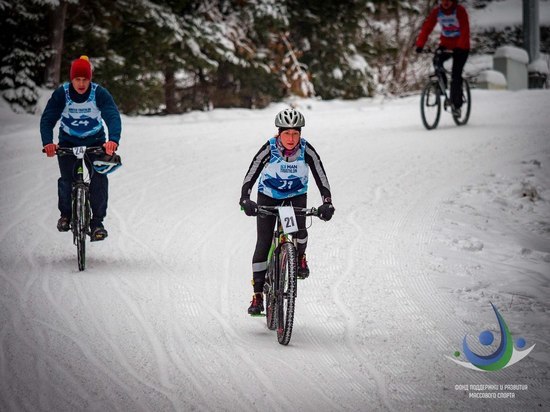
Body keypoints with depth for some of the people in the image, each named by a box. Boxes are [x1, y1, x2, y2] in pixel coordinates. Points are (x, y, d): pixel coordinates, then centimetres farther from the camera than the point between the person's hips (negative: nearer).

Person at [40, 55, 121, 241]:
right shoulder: (61, 94, -19)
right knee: (67, 178, -13)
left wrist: (113, 140, -50)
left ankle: (97, 222, -9)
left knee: (99, 177, -17)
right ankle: (65, 214, 13)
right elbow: (47, 119, -23)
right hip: (68, 141, 0)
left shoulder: (100, 93, -20)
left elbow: (113, 116, -31)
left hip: (95, 141, 0)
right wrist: (47, 142, -42)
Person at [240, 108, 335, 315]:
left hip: (296, 195, 1)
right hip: (268, 196, -1)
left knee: (299, 229, -26)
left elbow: (321, 177, -23)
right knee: (263, 243, -8)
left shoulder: (306, 150, -23)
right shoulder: (269, 149, -27)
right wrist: (245, 200, -46)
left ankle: (300, 256, 11)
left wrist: (327, 202, -38)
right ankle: (258, 294, -1)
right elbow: (250, 175, -29)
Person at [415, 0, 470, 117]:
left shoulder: (460, 11, -19)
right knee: (437, 61, -27)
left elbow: (465, 31, -27)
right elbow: (427, 27, -12)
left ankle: (456, 105, -2)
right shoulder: (436, 11, -8)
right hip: (445, 44, 4)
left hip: (461, 47, -4)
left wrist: (459, 47, -41)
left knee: (456, 76, -13)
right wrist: (420, 44, -24)